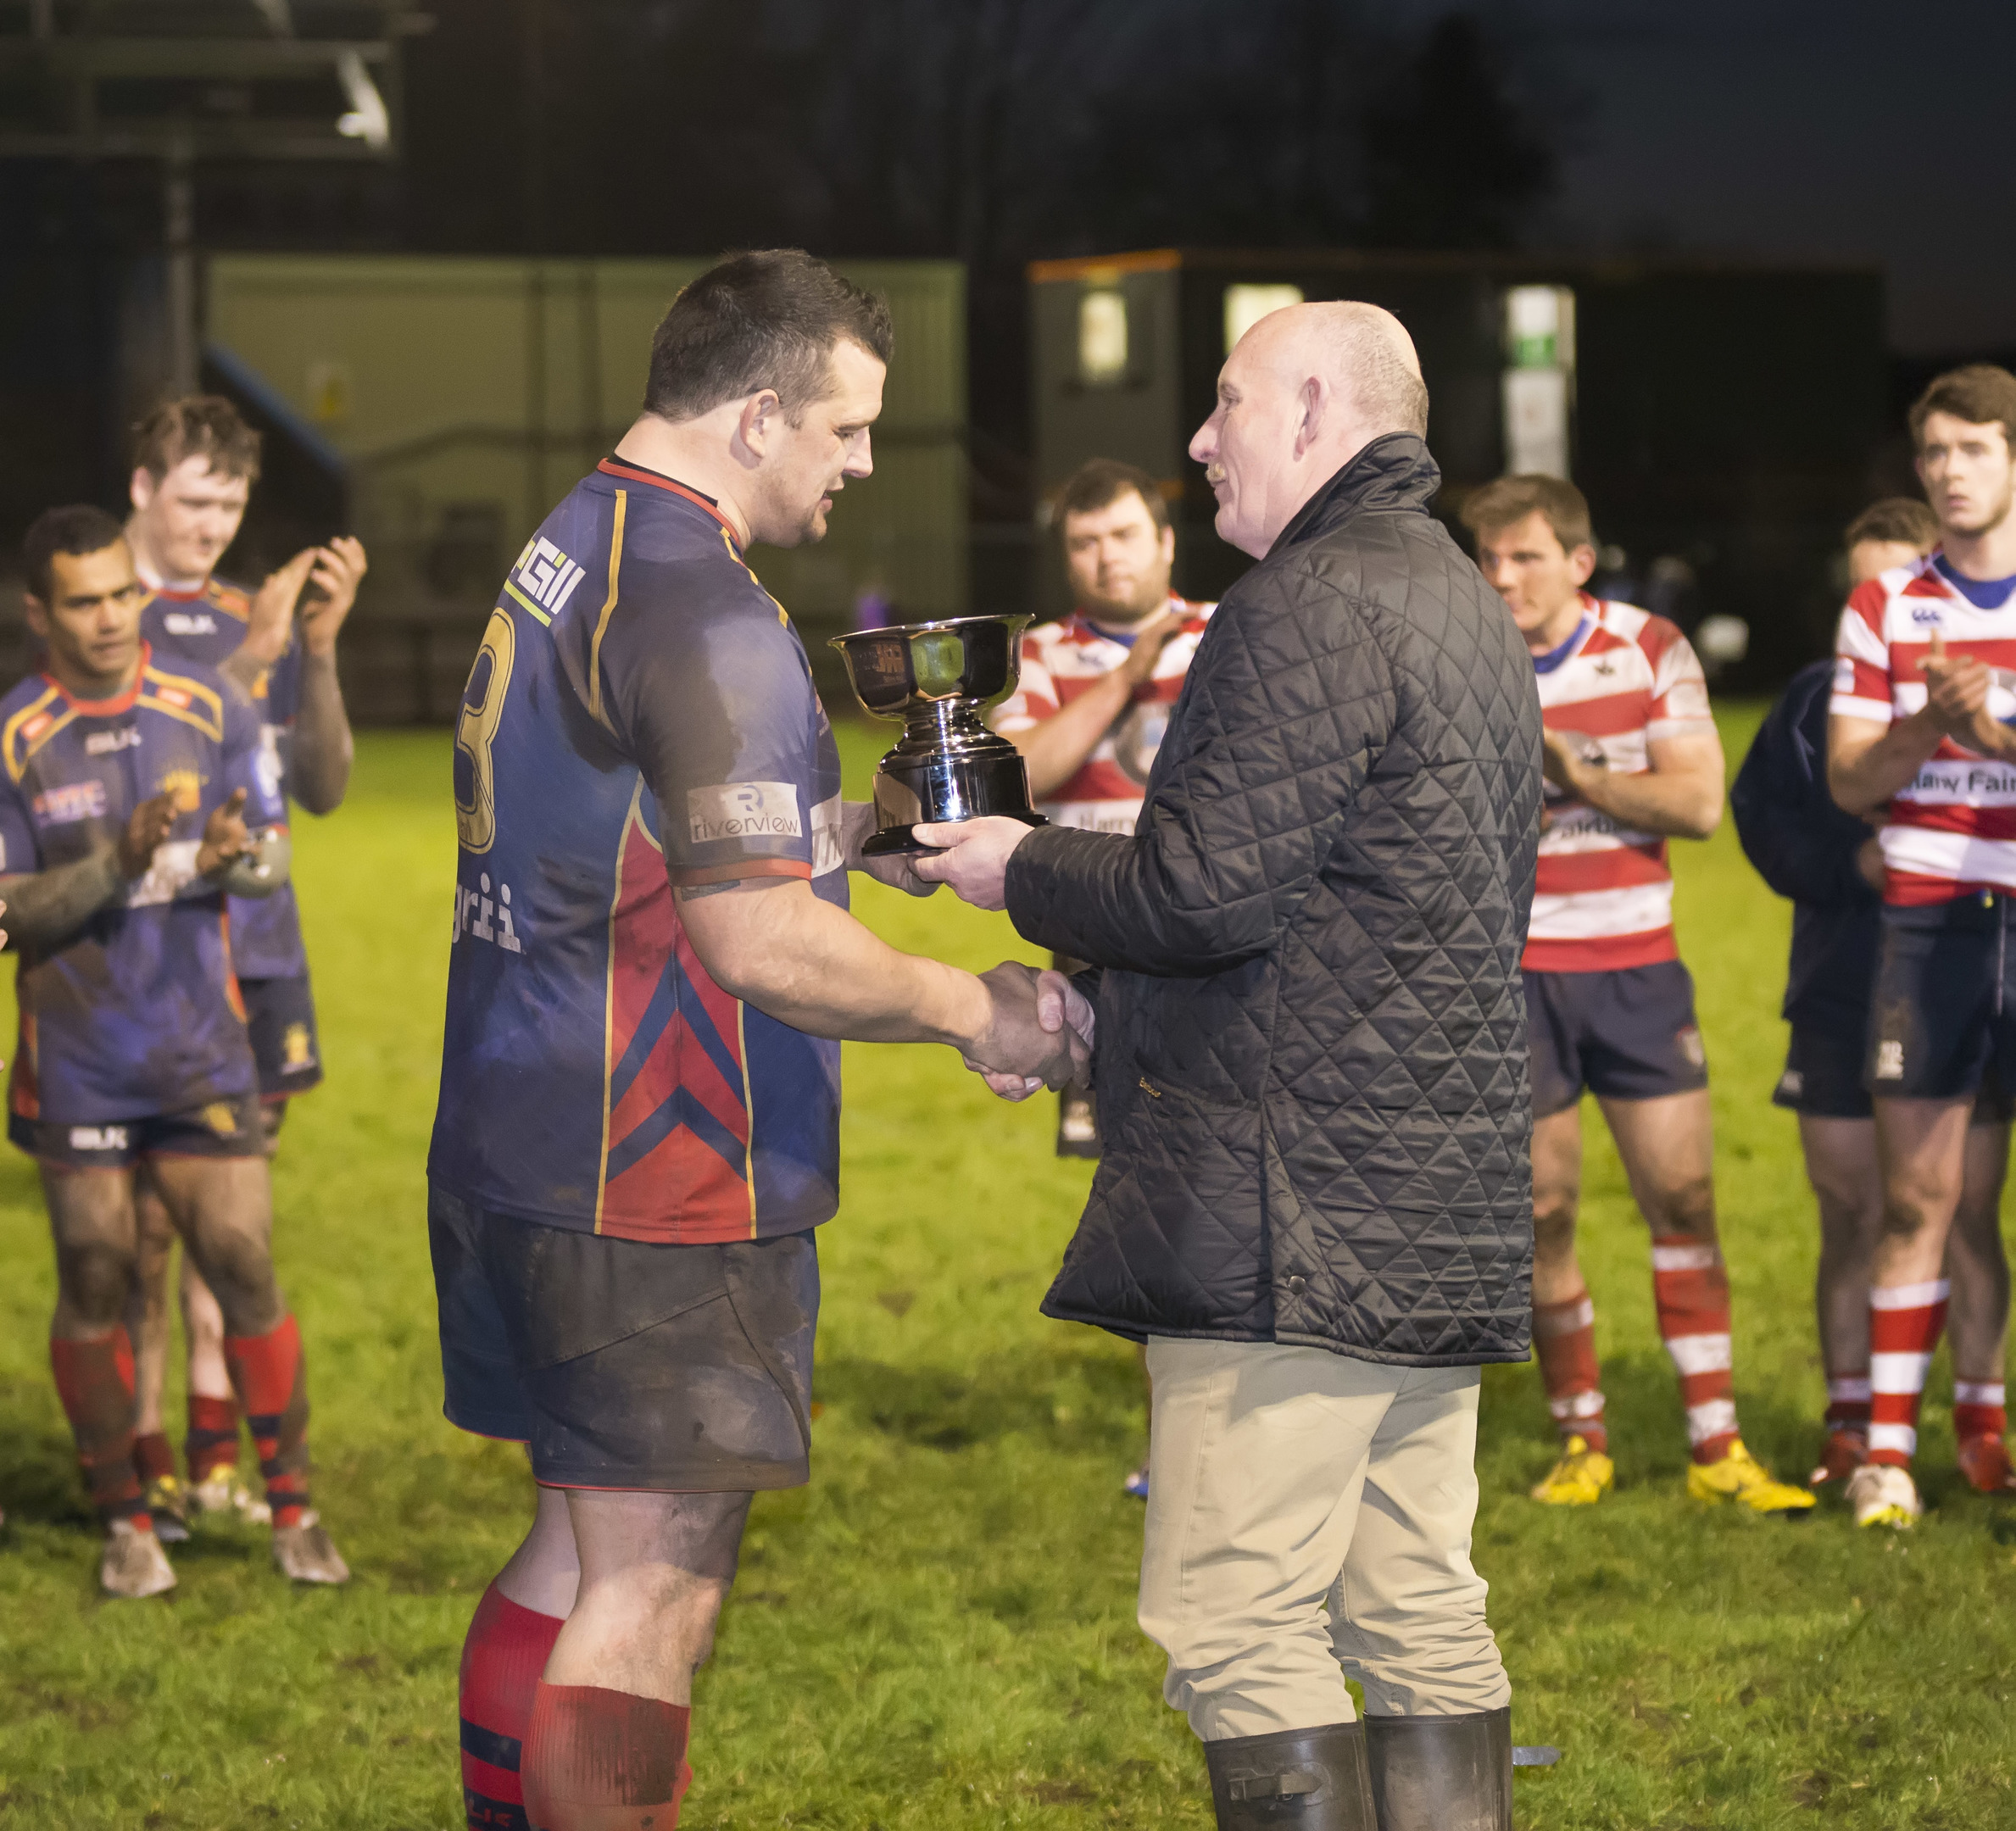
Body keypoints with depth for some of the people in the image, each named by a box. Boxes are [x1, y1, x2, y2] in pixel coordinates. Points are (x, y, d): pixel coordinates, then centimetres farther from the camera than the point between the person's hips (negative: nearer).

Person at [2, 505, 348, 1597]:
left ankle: (291, 1508, 10)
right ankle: (124, 1522, 16)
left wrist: (235, 854, -17)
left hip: (201, 1055, 1)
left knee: (246, 1273, -3)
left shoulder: (211, 711, 4)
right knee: (94, 1288, 3)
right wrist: (118, 864, -21)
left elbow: (275, 857, 7)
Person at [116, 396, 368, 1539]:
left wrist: (320, 651, -5)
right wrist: (252, 655, -23)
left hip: (257, 952, 5)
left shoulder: (255, 618, 13)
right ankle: (147, 1463, -1)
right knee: (147, 1216, -5)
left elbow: (324, 788, 9)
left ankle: (219, 1457, 15)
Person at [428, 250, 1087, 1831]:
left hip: (516, 1151, 10)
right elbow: (761, 945, -23)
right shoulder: (702, 609, -19)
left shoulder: (564, 556, 13)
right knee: (654, 1596, -4)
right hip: (659, 1190, -10)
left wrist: (849, 829, 15)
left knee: (581, 1554, 18)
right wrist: (981, 1012, -10)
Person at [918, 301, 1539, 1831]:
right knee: (1421, 1619, 11)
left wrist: (1025, 875, -1)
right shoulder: (1465, 605, 21)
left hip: (1300, 1221, -10)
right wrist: (1090, 983, 22)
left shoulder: (1316, 605, -12)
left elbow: (1209, 888, -19)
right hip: (1441, 1210, 10)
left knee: (1235, 1624, -9)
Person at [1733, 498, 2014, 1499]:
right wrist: (1852, 861, -9)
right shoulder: (1814, 696, 7)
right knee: (1851, 1217, 5)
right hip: (1841, 994, 2)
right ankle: (1850, 1426, 14)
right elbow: (1761, 816, 5)